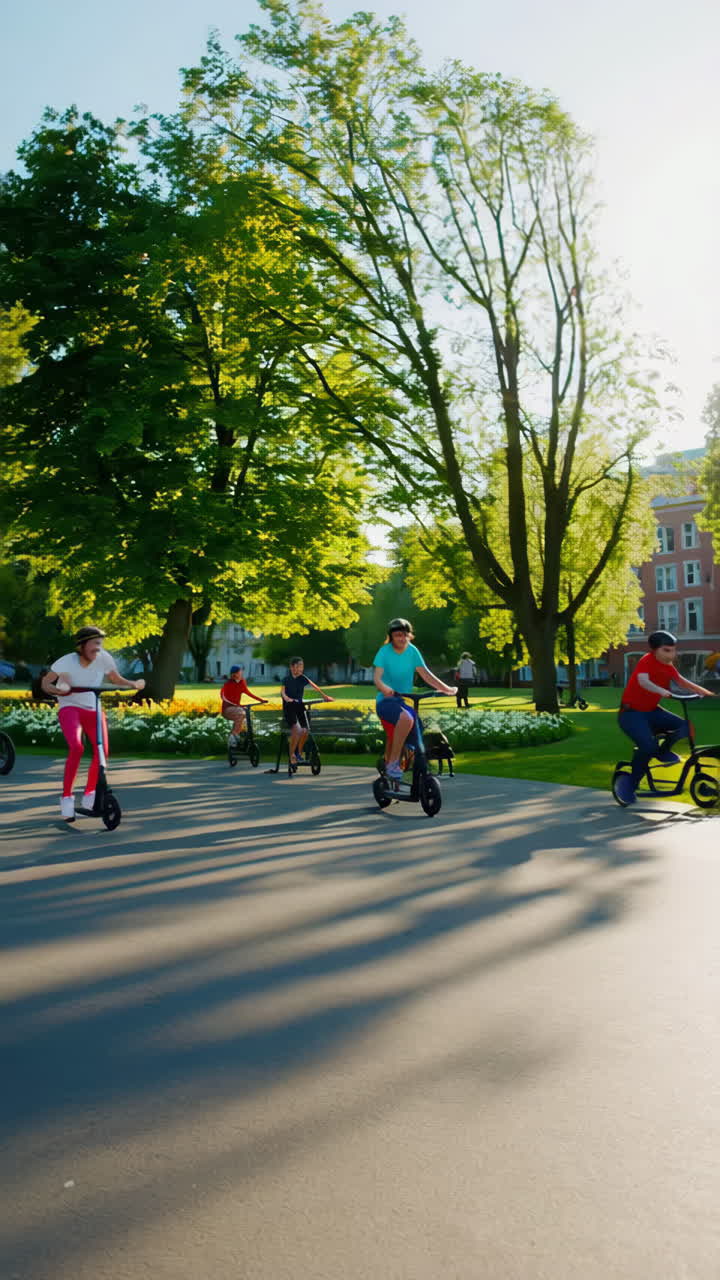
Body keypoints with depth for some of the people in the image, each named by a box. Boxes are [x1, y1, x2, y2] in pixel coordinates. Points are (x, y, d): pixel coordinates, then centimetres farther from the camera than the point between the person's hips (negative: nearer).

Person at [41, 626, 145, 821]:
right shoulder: (66, 661, -17)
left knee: (101, 752, -8)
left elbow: (116, 679, 4)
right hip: (69, 707, -3)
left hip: (93, 709, 4)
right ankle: (67, 798, -12)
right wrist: (56, 690, -31)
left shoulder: (104, 658, -10)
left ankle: (89, 797, 15)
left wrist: (134, 684, -14)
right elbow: (45, 682, -9)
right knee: (76, 748, -27)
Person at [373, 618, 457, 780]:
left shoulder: (412, 651, 2)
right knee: (406, 718, -35)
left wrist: (446, 688, -11)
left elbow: (425, 674, 0)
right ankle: (393, 764, -26)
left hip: (404, 702, 6)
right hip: (386, 701, -6)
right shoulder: (385, 651, -10)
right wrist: (385, 689, -41)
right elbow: (377, 677, -19)